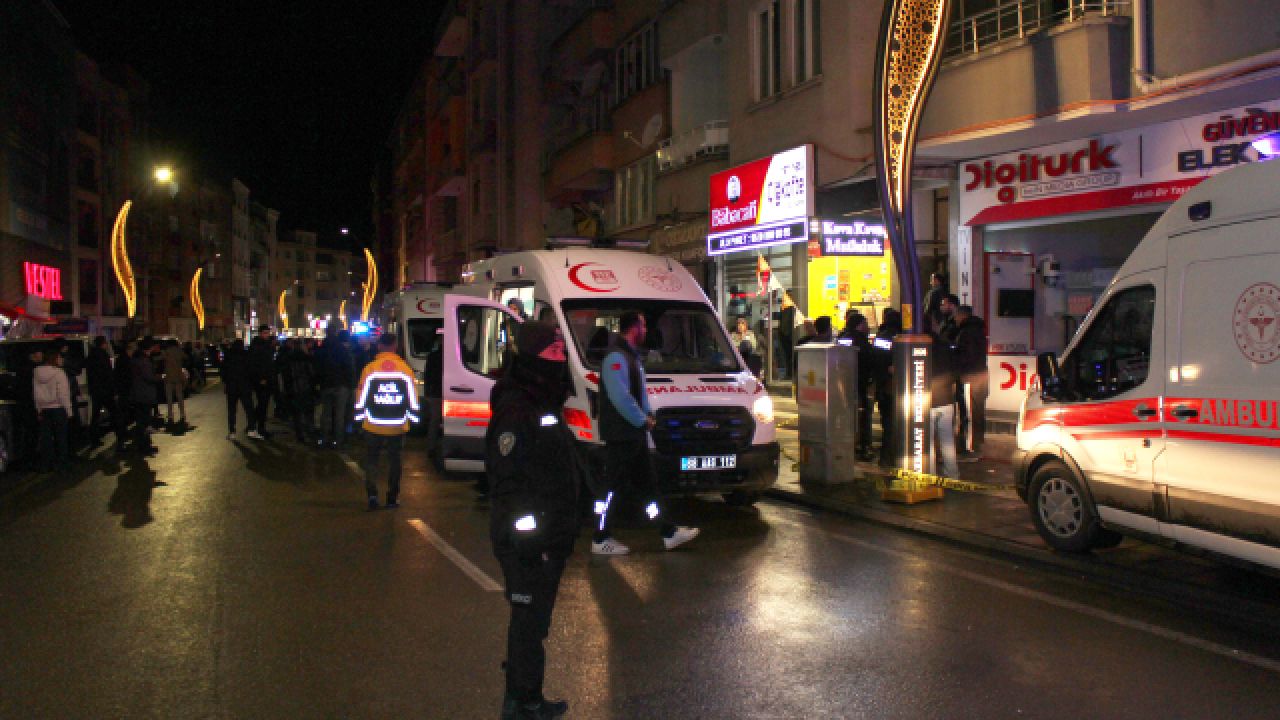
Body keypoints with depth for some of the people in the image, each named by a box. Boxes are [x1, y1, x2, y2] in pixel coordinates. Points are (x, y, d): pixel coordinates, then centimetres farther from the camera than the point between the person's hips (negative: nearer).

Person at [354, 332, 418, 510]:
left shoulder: (370, 368, -6)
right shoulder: (405, 369, -3)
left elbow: (361, 396, -2)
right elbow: (412, 397, 0)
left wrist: (359, 416, 8)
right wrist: (413, 417, 8)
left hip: (373, 426, -1)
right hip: (397, 427, 1)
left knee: (371, 459, 10)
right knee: (394, 460, 12)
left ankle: (372, 493, -4)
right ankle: (392, 497, 14)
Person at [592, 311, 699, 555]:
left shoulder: (632, 356, 16)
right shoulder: (616, 358, -17)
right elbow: (620, 397, -25)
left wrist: (647, 415, 8)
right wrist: (643, 419, -14)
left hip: (635, 434, 10)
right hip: (620, 434, -10)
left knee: (646, 484, 13)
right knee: (612, 487, -2)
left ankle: (670, 533, 20)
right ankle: (601, 540, 7)